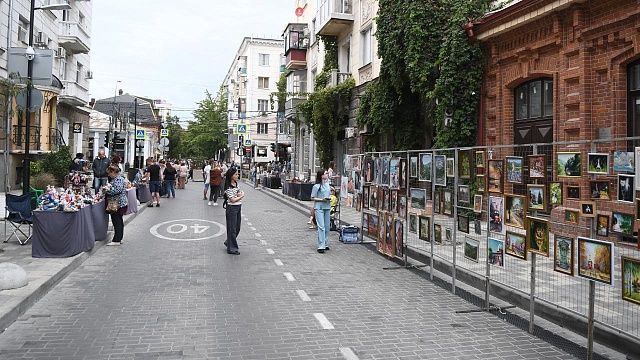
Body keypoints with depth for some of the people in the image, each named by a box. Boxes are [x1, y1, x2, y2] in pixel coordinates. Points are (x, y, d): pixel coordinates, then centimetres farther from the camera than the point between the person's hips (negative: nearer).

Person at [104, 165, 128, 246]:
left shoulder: (118, 179, -16)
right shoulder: (117, 178, 17)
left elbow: (117, 190, -27)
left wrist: (108, 189, -16)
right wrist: (108, 188, 11)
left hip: (118, 204, -11)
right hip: (119, 204, 11)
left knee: (117, 222, -7)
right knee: (119, 222, 14)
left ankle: (116, 240, -4)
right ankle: (119, 239, 21)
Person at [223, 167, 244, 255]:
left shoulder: (236, 184, 10)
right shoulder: (228, 187, -17)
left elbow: (241, 193, 11)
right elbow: (233, 200, -19)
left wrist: (240, 194, -11)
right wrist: (241, 196, -7)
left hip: (238, 208, 8)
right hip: (232, 208, -8)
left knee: (237, 228, 15)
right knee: (232, 228, -1)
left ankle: (228, 242, 33)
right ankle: (232, 248, 7)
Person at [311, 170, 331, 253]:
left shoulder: (328, 185, 13)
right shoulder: (316, 186, -8)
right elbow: (312, 198, -7)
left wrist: (329, 198, 0)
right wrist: (322, 199, -18)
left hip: (327, 207, 7)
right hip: (319, 207, -7)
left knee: (327, 227, 10)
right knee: (321, 227, -11)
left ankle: (325, 244, 22)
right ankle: (321, 246, -10)